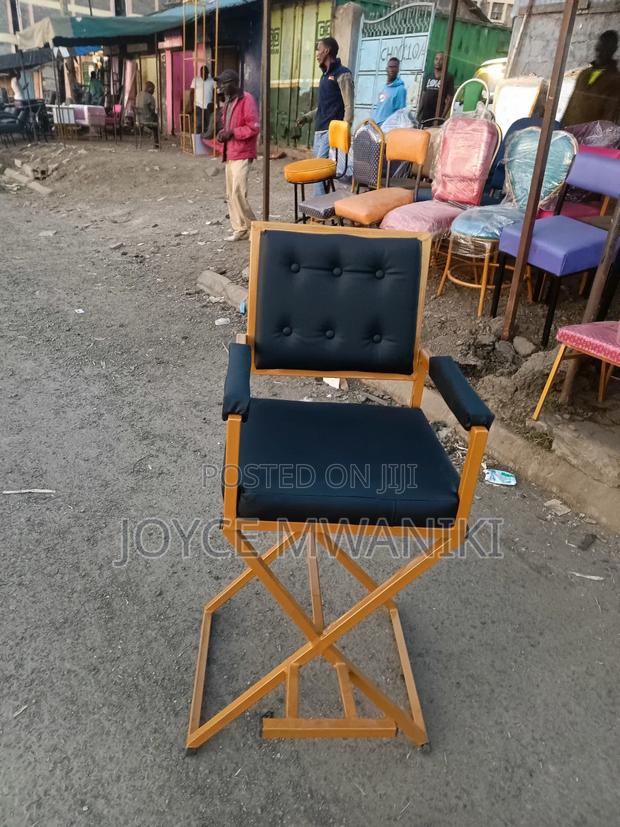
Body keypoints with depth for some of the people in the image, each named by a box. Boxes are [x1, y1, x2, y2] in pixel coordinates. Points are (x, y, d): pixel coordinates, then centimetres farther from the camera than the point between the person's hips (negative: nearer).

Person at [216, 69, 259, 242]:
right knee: (230, 195, 7)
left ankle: (252, 227, 1)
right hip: (229, 153, 9)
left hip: (242, 154, -9)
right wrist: (223, 133, 7)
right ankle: (239, 229, 12)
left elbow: (253, 128, -16)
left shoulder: (247, 100, -10)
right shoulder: (228, 102, 17)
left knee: (238, 193, -14)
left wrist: (232, 133, -18)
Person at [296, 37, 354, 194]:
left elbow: (349, 106, -12)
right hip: (319, 130, 9)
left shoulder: (342, 74, -6)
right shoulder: (325, 74, 19)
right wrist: (308, 116, 21)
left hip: (331, 130, -9)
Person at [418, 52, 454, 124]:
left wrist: (442, 116, -14)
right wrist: (419, 113, 8)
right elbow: (423, 96, 17)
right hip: (423, 116, 5)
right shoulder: (428, 77, 15)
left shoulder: (449, 77, 0)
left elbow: (449, 99, -4)